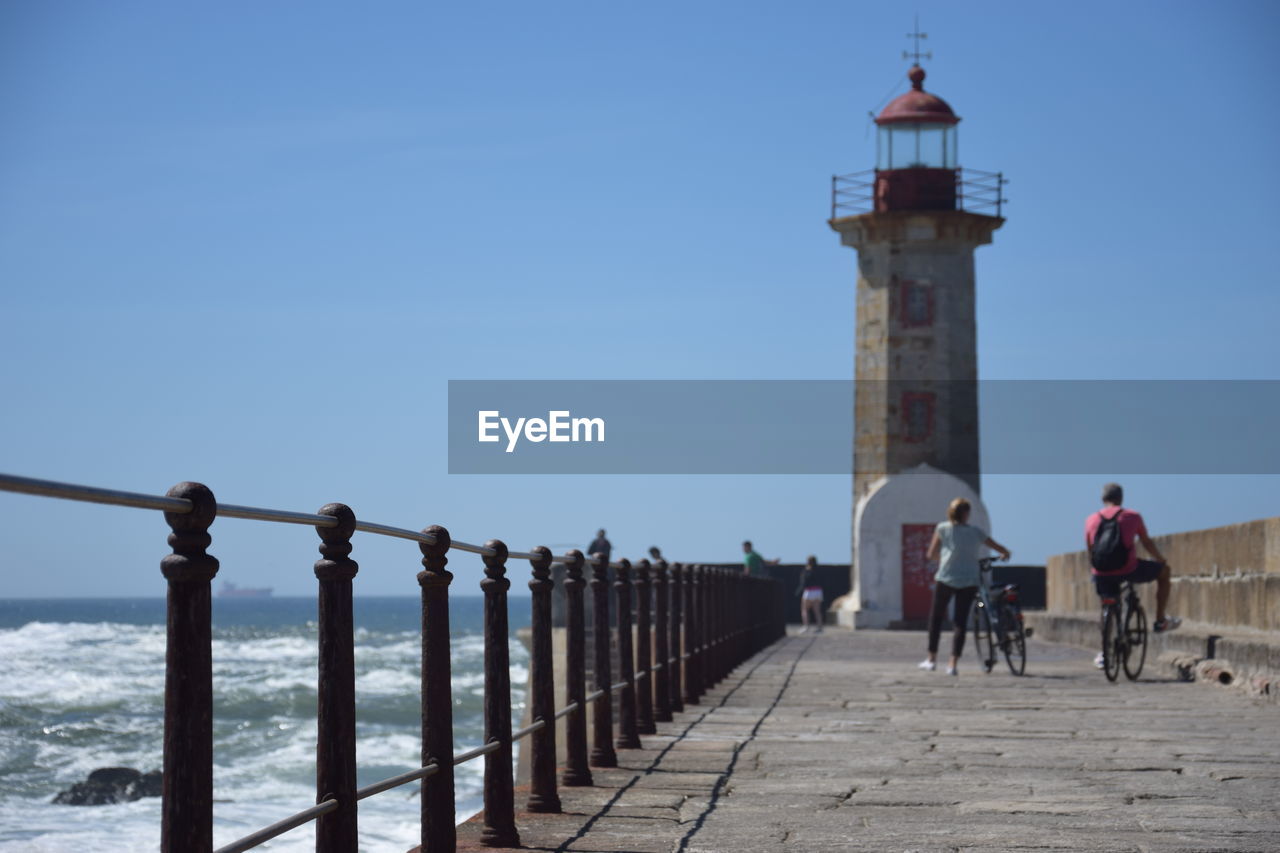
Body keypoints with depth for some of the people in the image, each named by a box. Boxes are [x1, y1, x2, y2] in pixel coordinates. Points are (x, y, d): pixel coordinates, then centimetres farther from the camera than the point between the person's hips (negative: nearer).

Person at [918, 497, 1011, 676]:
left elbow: (931, 555, 3)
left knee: (935, 618, 16)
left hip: (945, 579, -1)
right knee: (961, 622, 5)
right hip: (969, 581, 1)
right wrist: (1005, 554, 32)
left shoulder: (943, 528, -2)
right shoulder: (976, 532, 2)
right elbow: (1001, 549, 9)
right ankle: (953, 664, -2)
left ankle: (932, 659, 18)